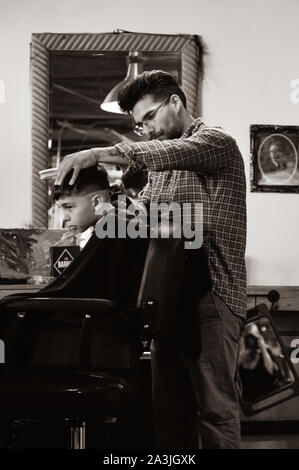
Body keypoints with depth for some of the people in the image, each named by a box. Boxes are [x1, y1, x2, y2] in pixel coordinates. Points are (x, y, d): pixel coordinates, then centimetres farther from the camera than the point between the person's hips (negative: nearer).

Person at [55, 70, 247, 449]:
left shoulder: (217, 141, -3)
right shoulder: (160, 164, 22)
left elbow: (173, 152, -23)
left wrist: (99, 153, -29)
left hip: (210, 296, -8)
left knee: (216, 408, -6)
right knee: (169, 408, 8)